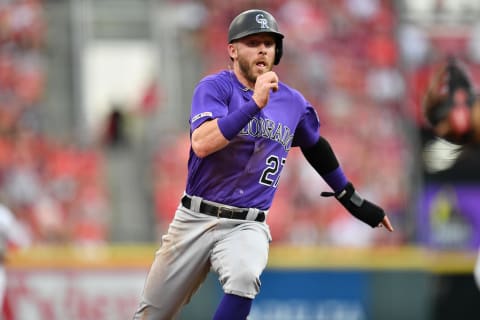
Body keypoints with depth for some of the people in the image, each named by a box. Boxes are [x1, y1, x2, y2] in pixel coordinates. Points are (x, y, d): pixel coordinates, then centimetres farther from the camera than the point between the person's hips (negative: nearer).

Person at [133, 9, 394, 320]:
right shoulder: (215, 87, -8)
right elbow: (201, 144, -26)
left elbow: (315, 145, 26)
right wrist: (255, 103, -31)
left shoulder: (293, 102, 6)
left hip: (247, 226, 1)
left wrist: (352, 200, 29)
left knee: (244, 277, -34)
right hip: (196, 220, -1)